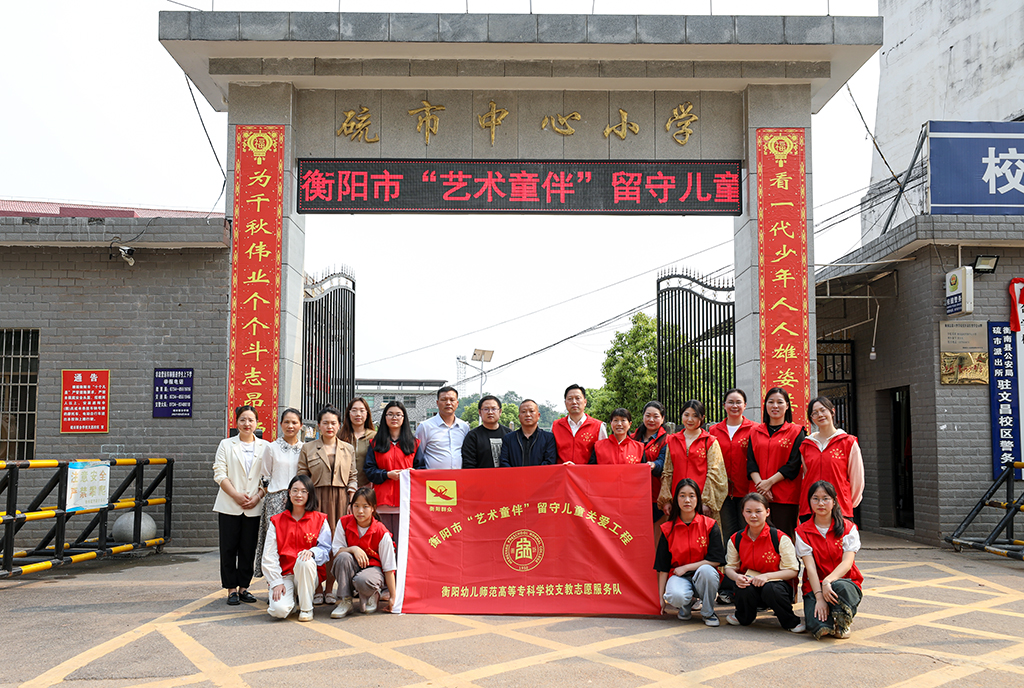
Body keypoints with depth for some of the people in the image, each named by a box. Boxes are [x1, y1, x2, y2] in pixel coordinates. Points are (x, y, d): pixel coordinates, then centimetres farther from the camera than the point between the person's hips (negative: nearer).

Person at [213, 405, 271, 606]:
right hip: (229, 506, 0)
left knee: (248, 549, 4)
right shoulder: (226, 445, 8)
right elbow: (220, 474, 0)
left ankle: (243, 587, 15)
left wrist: (257, 497, -8)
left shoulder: (265, 447, 8)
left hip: (254, 507, 1)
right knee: (229, 548, 1)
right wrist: (236, 495, -11)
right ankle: (231, 589, 10)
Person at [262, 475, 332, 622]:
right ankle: (291, 600, 12)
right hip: (284, 575, 0)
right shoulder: (277, 521, 7)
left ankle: (306, 608, -15)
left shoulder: (320, 520, 5)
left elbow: (325, 549, 0)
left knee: (305, 561, -37)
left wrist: (312, 552, -23)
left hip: (309, 572, 0)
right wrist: (276, 582, -9)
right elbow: (269, 556, 2)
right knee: (279, 610, -28)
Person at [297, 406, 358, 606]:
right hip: (316, 499, -1)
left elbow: (352, 478, 13)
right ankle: (317, 590, 6)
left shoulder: (349, 449, 13)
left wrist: (352, 502, 0)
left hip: (340, 499, 1)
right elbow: (302, 478, 6)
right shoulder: (307, 448, 8)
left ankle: (330, 589, 10)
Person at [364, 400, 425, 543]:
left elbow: (422, 468, 10)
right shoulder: (375, 444, 13)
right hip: (383, 499, 0)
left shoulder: (414, 443, 14)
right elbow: (369, 470, 6)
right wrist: (387, 474, -10)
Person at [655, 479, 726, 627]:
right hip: (678, 576, 0)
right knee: (676, 596, -35)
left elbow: (716, 560, -8)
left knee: (706, 570, -37)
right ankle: (686, 606, 6)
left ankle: (708, 612, -9)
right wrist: (661, 597, 1)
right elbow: (662, 567, 4)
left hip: (703, 576, 0)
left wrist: (686, 567, -13)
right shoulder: (668, 529, 2)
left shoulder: (710, 526, -2)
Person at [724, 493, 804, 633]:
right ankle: (743, 618, 3)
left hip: (776, 583, -2)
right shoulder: (735, 539, 1)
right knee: (745, 588, -33)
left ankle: (791, 622, -6)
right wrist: (736, 577, -16)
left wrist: (767, 576, -23)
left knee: (771, 589, -38)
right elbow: (730, 567, 10)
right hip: (749, 584, 3)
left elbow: (792, 571, -8)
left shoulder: (780, 538, -9)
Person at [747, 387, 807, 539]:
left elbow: (793, 465, -4)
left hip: (786, 496, -3)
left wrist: (770, 482, -12)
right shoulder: (756, 431, 14)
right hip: (759, 496, 3)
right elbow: (751, 462, 7)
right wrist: (760, 484, -10)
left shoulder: (796, 432, 5)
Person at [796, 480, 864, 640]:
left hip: (845, 580, 1)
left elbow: (847, 563, -10)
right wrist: (819, 597, -21)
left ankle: (843, 621, -11)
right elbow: (810, 567, -7)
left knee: (840, 587, -40)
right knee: (816, 625, -32)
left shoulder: (848, 528, 2)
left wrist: (828, 581, -30)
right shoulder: (802, 531, 3)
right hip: (815, 586, 0)